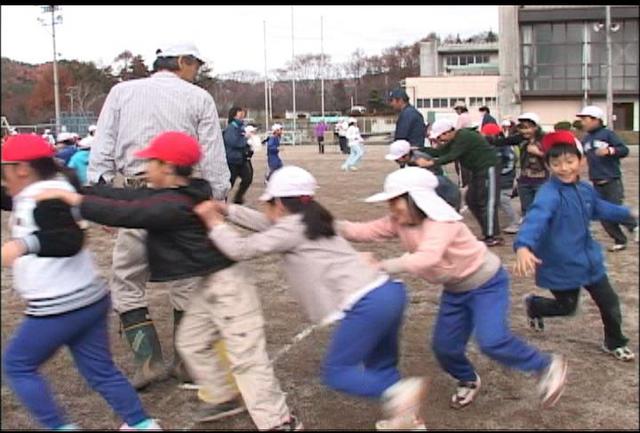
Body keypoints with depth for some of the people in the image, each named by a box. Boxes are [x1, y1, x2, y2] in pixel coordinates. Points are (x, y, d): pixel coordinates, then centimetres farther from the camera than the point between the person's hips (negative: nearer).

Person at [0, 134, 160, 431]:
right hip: (89, 301, 9)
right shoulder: (34, 195, 11)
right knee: (100, 371, 16)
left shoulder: (45, 200, -20)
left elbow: (70, 240, -36)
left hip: (60, 308, -9)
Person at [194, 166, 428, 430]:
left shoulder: (292, 228, -2)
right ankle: (408, 418, 25)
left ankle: (399, 392, -13)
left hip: (367, 303, -9)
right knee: (379, 367, 24)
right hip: (388, 292, 9)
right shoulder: (309, 223, 24)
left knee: (335, 373, 3)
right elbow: (268, 225, 33)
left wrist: (214, 222, 13)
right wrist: (225, 209, 30)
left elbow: (241, 249, -1)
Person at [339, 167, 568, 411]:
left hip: (486, 283, -8)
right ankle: (468, 381, 38)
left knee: (492, 341, -24)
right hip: (455, 290, 8)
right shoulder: (399, 222, -7)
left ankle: (547, 366, 0)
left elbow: (426, 258, -48)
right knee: (444, 347, 6)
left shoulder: (441, 223, -32)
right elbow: (365, 231, -11)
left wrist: (382, 266, -53)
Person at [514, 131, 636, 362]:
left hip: (590, 260, 6)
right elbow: (536, 219, -45)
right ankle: (533, 305, 45)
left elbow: (599, 208, 21)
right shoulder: (549, 194, -27)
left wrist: (627, 213, 36)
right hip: (561, 266, -6)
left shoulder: (585, 189, -1)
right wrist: (523, 246, -63)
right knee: (567, 307, 13)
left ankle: (615, 343, 42)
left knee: (610, 303, 14)